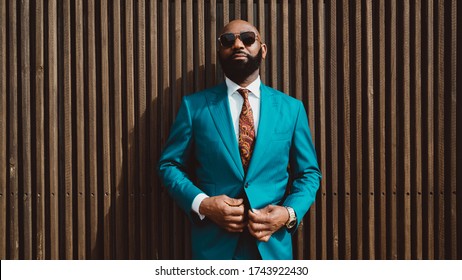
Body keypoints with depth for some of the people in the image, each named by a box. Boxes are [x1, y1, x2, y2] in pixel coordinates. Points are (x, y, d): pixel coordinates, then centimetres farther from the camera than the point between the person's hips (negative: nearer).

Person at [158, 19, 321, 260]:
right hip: (213, 243, -1)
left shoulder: (291, 108, 2)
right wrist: (201, 204, -13)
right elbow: (169, 165, 3)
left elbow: (309, 173, 7)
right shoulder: (194, 105, -1)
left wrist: (290, 213, -11)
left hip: (273, 244, 1)